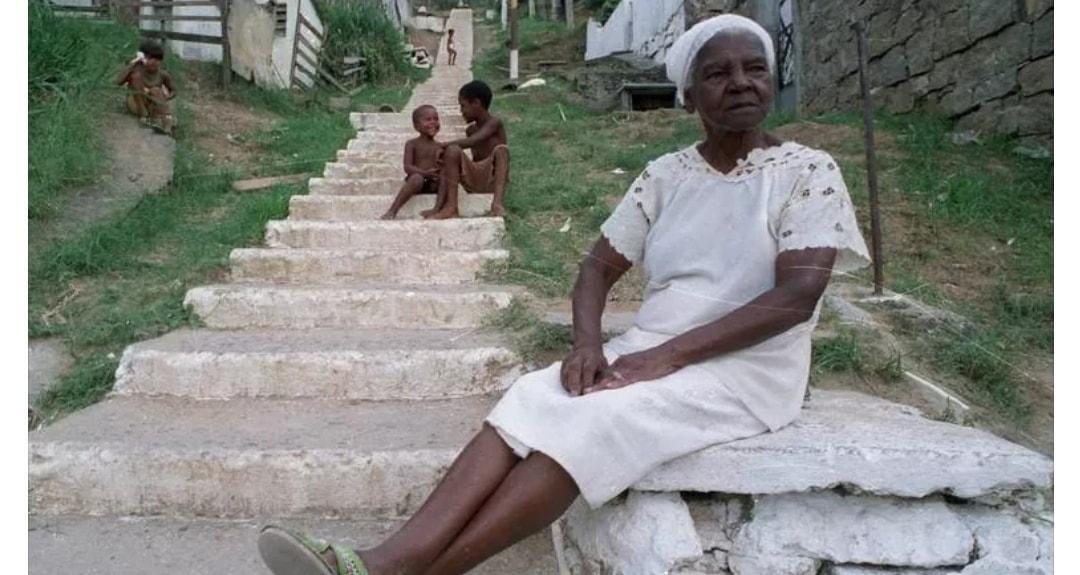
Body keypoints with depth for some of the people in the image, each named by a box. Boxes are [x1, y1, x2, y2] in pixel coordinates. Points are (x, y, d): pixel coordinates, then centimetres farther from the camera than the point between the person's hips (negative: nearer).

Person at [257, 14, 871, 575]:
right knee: (534, 398, -24)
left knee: (594, 420, -32)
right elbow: (599, 268, 6)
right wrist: (588, 343, -16)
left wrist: (668, 355, -22)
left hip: (746, 370, -4)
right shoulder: (666, 174, 8)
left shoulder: (808, 171, -4)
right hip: (651, 352, 5)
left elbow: (796, 298, -16)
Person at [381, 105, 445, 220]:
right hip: (417, 184, -2)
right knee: (417, 178, -38)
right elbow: (408, 167, -7)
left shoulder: (440, 147, 13)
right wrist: (425, 173, -24)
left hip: (434, 185, 3)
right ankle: (392, 211, -35)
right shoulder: (412, 144, 4)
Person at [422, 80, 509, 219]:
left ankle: (497, 202, -45)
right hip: (473, 182, 5)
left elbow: (472, 142, -21)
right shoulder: (470, 130, 14)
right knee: (452, 151, -16)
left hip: (494, 180, -5)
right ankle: (451, 207, -27)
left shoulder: (495, 123, -6)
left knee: (501, 149, -30)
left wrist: (442, 145, -13)